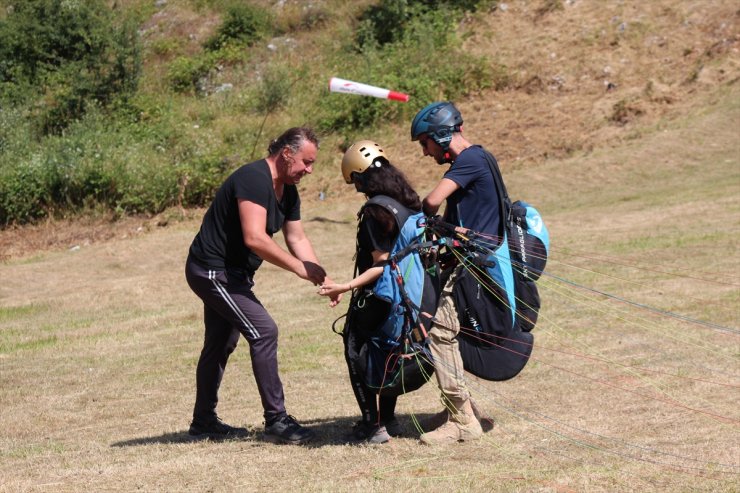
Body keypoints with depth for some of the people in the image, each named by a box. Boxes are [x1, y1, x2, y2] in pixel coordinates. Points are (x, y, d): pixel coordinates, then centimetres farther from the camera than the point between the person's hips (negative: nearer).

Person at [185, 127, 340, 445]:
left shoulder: (288, 191, 7)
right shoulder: (254, 179, -25)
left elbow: (297, 239, 11)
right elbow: (255, 238, -33)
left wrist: (323, 279, -1)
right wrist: (300, 268, -27)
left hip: (230, 273, 11)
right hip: (212, 271, -11)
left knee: (221, 344, 19)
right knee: (263, 331, -17)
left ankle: (204, 421, 33)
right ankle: (276, 421, -14)